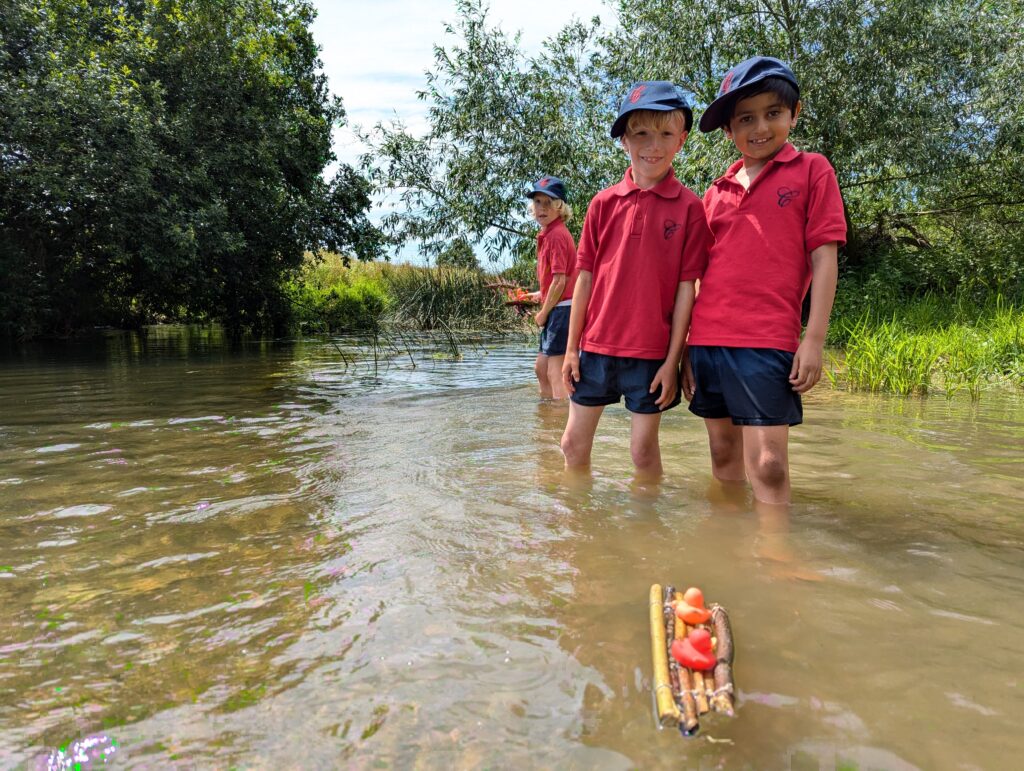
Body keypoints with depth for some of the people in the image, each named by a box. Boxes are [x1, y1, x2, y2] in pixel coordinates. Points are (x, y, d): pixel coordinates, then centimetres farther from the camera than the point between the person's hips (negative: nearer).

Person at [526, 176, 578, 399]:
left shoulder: (556, 235, -15)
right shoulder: (549, 234, 14)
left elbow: (560, 281, -19)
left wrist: (544, 312, -11)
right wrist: (542, 295, 14)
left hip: (561, 309, -10)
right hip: (557, 308, 10)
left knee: (556, 373, -4)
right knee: (541, 367, 19)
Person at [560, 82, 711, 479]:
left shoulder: (689, 207, -4)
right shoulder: (604, 203, 3)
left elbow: (686, 288, -5)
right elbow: (585, 278, 5)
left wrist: (673, 360, -7)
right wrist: (571, 348, 5)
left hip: (651, 352, -3)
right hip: (596, 346, 3)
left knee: (644, 450, 7)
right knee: (574, 443, 11)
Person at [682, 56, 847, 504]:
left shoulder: (812, 170, 5)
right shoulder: (717, 192, 16)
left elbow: (824, 257, -1)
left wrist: (814, 339, -8)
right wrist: (687, 345, 12)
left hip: (767, 341, -5)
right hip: (707, 340, 5)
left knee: (768, 463, -9)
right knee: (724, 455, 13)